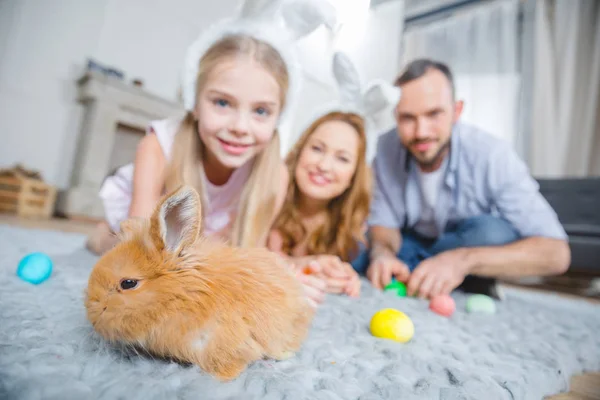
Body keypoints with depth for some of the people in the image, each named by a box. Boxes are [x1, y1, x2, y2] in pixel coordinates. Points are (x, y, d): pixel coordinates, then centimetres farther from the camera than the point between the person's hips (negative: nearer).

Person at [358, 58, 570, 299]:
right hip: (409, 245, 2)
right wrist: (382, 252, -35)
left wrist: (462, 260, -44)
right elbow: (382, 223, -11)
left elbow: (556, 253, -29)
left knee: (492, 231, -33)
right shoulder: (385, 148, -18)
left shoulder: (491, 155, -26)